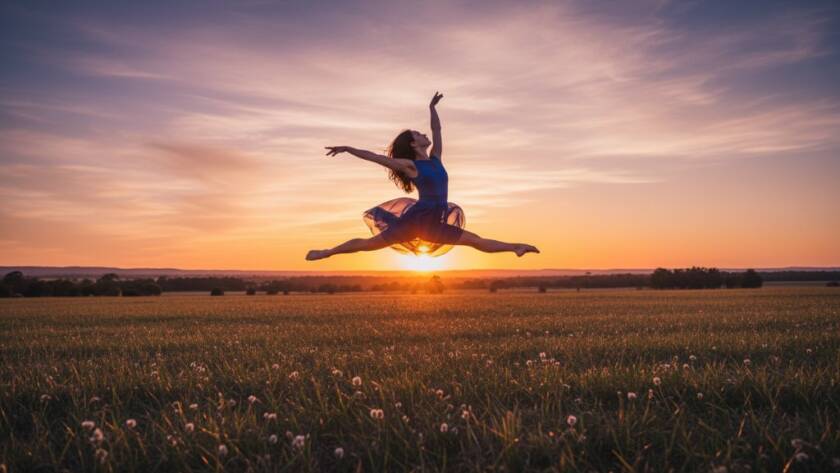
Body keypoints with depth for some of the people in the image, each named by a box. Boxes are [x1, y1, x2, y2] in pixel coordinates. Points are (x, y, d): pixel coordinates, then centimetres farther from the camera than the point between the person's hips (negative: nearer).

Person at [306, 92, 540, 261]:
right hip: (415, 220, -6)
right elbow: (373, 157, -1)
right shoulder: (409, 165, -2)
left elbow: (436, 129, 27)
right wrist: (347, 149, -4)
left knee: (477, 241, 8)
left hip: (434, 225, 6)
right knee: (369, 243, -2)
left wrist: (432, 107, 30)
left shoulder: (435, 158, 15)